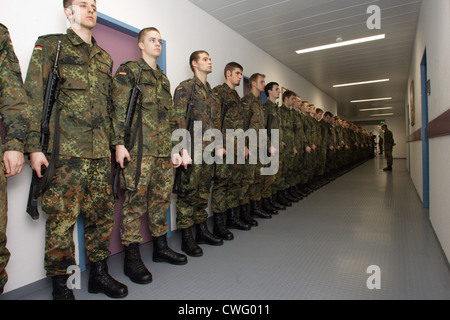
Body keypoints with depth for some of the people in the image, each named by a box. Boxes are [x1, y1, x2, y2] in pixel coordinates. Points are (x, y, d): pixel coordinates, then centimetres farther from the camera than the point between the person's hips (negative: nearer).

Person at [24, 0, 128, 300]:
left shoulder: (104, 57, 22)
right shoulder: (50, 45, 6)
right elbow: (33, 96, -3)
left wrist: (115, 143, 17)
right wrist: (34, 146, -11)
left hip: (101, 152, 6)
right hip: (65, 150, -5)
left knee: (102, 214, 9)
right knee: (62, 218, -1)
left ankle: (99, 274, 24)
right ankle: (61, 285, 16)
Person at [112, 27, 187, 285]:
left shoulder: (164, 78, 25)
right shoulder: (129, 70, 5)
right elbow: (118, 108, -7)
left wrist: (176, 147, 16)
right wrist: (119, 142, -17)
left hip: (165, 151, 7)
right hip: (139, 148, -7)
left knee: (162, 199, 11)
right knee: (136, 201, -4)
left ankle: (161, 247, 24)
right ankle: (132, 258, 7)